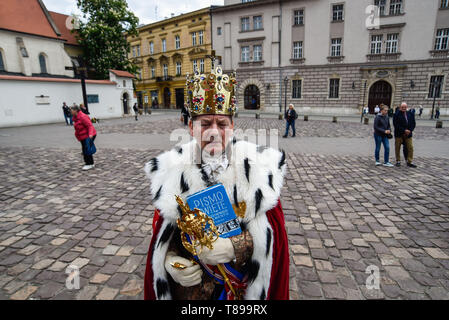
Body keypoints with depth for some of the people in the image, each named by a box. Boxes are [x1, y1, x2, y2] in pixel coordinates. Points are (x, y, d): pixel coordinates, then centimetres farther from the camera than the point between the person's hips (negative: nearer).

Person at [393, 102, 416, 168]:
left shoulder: (410, 114, 8)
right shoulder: (396, 115, -7)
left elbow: (413, 123, 9)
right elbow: (396, 125, -13)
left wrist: (410, 130, -7)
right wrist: (404, 130, -17)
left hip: (408, 134, 4)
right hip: (399, 134, -3)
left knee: (410, 148, 1)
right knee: (397, 148, 5)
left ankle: (409, 162, 8)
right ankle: (398, 161, 17)